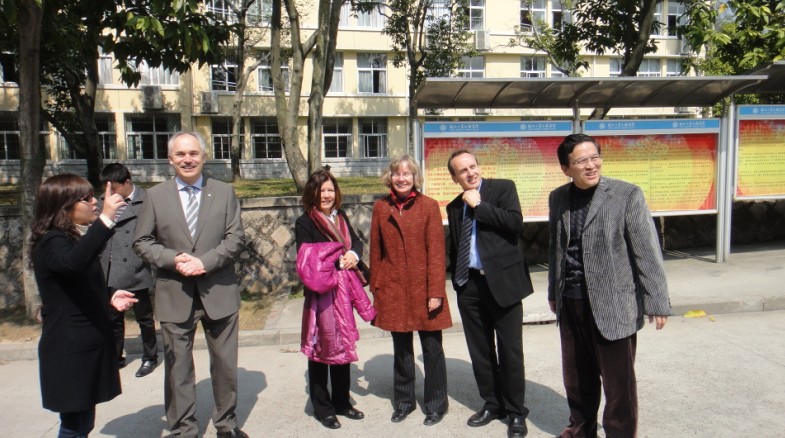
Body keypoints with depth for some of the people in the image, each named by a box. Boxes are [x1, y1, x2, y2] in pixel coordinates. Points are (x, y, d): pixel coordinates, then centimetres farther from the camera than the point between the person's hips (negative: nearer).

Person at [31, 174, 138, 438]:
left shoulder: (75, 238, 14)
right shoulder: (51, 242, -16)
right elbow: (73, 263, -42)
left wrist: (108, 299, 7)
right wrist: (105, 219, -45)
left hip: (86, 344, 9)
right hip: (69, 349, -9)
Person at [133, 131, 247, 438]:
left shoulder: (224, 192, 4)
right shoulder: (155, 196, 4)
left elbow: (236, 237, -2)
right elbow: (142, 242, 2)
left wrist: (205, 261, -16)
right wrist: (173, 259, -15)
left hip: (219, 292, 0)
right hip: (175, 296, 0)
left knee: (225, 364, 11)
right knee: (178, 367, 8)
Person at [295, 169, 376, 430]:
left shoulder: (341, 217, 10)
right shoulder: (305, 222, -9)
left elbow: (357, 242, 6)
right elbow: (307, 261, -15)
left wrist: (354, 254, -15)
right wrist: (339, 261, -16)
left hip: (343, 291, 6)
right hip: (321, 294, -6)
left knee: (343, 346, 15)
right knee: (322, 348, 4)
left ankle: (342, 402, 30)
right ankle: (322, 408, 18)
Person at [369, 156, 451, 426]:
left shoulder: (429, 206, -5)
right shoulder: (381, 207, 3)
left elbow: (436, 251, -7)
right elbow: (376, 251, 6)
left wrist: (436, 292, -11)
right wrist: (375, 289, 5)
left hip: (423, 288, -2)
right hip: (393, 289, 3)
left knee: (432, 348, 6)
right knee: (401, 349, 15)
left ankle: (436, 404, 25)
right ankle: (404, 401, 33)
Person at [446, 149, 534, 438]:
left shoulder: (503, 188, -1)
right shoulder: (454, 207, 13)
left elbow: (516, 223, -16)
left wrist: (479, 204, -13)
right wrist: (457, 279, 12)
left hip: (502, 281, -5)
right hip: (469, 285, 5)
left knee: (510, 350, 3)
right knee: (480, 351, 13)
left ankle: (516, 412, 19)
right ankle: (491, 404, 29)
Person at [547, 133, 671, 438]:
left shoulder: (628, 195, -9)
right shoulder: (558, 198, 6)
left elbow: (647, 252, -9)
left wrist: (657, 303, -9)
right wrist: (554, 293, 19)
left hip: (613, 306, -5)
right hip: (570, 305, 5)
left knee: (618, 382, 5)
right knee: (576, 377, 18)